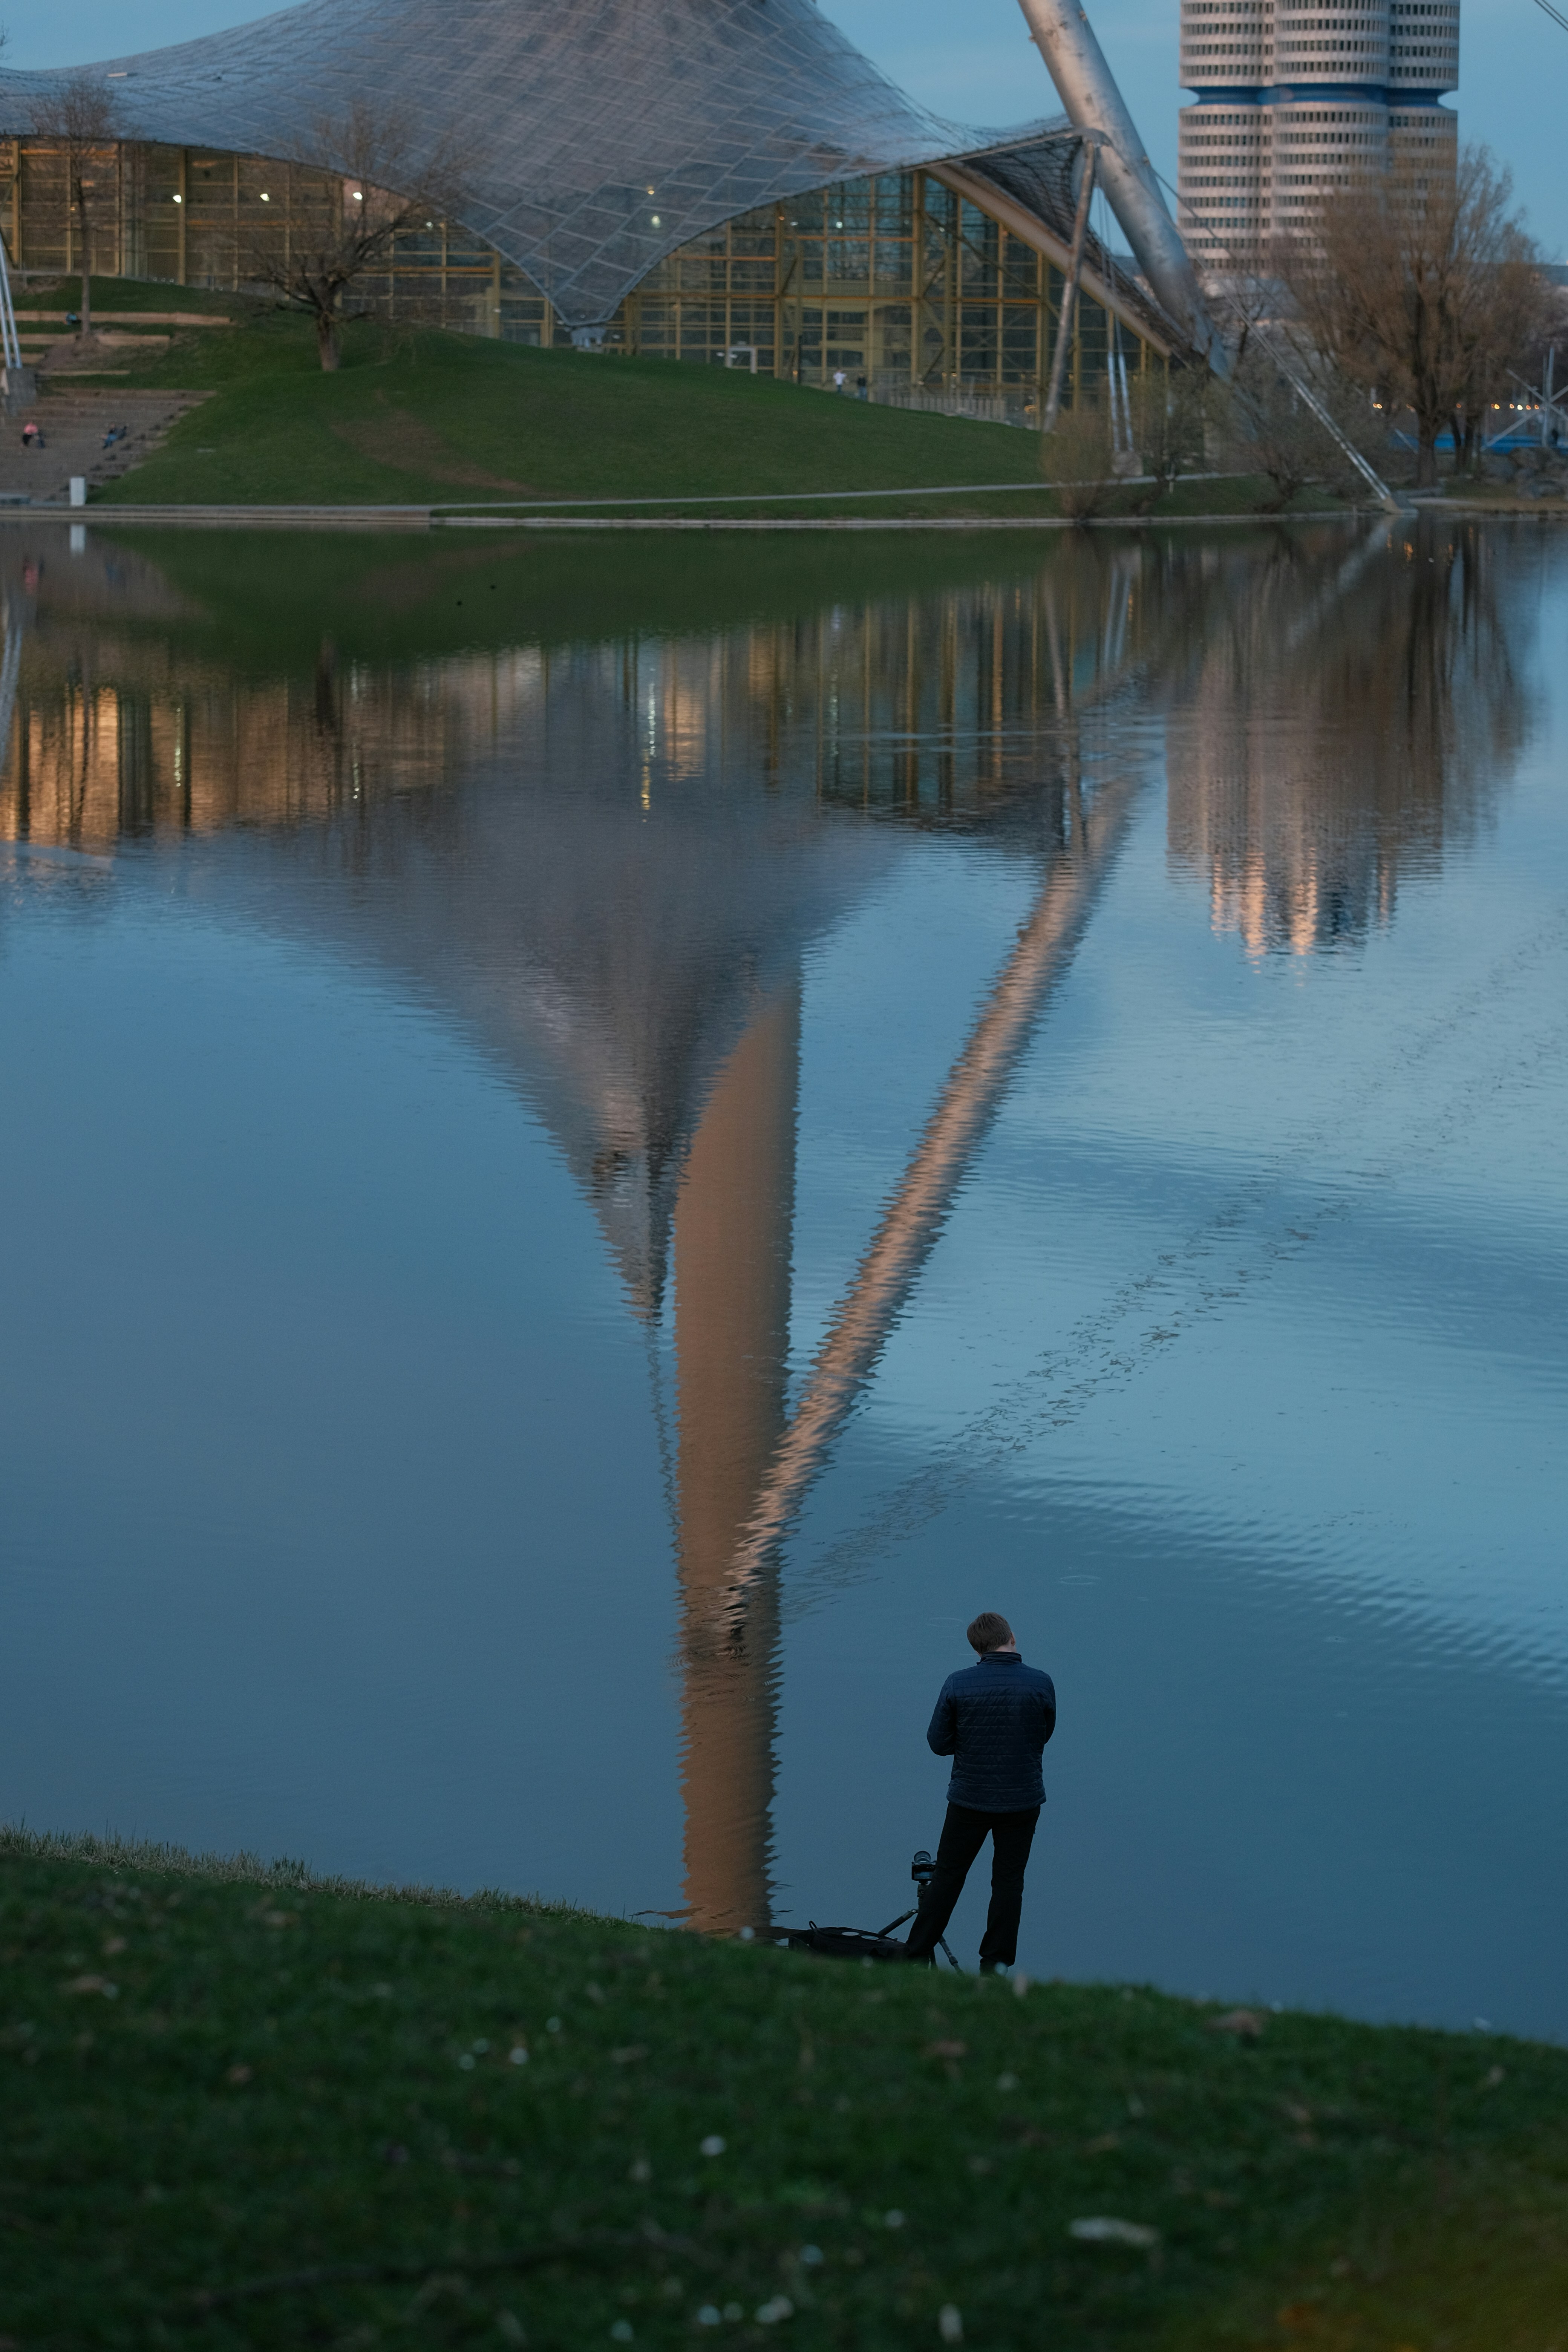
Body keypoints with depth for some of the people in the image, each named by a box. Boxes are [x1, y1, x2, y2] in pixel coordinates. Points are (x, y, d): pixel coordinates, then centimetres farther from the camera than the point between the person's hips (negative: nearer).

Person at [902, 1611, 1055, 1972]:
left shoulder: (958, 1685, -11)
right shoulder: (1041, 1684, -10)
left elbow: (938, 1742, -4)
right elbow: (1043, 1735, 5)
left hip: (970, 1798, 0)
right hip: (1022, 1800, 0)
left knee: (947, 1876, 13)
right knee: (1008, 1881, 11)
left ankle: (915, 1957, 18)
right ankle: (995, 1966, 11)